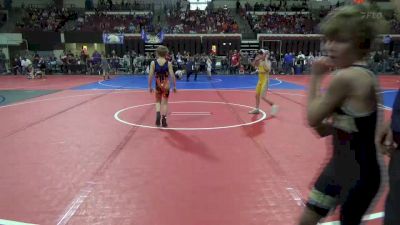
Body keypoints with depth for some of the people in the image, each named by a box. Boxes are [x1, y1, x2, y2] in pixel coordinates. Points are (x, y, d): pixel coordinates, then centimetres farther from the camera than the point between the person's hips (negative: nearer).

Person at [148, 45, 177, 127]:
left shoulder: (153, 63, -5)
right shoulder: (168, 63, -7)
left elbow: (150, 76, -5)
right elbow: (172, 75, -8)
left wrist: (150, 86, 6)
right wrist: (174, 86, 1)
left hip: (158, 84, 1)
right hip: (166, 84, -1)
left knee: (158, 101, 19)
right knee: (165, 102, 9)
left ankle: (158, 114, -5)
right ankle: (163, 120, 10)